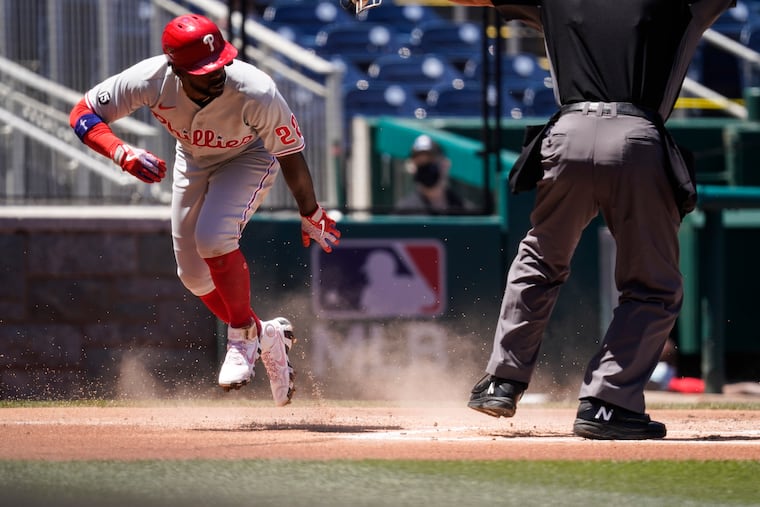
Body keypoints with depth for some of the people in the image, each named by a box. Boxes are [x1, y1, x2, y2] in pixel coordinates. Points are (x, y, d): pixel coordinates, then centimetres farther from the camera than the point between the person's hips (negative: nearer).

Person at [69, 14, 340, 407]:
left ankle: (243, 335, -7)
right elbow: (84, 113, -24)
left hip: (249, 158, -4)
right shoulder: (151, 80, -35)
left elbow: (291, 155, -23)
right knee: (193, 272, 6)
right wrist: (124, 154, -42)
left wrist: (311, 216, -9)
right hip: (193, 162, 4)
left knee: (213, 238, -28)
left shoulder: (257, 93, -40)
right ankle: (266, 337, 27)